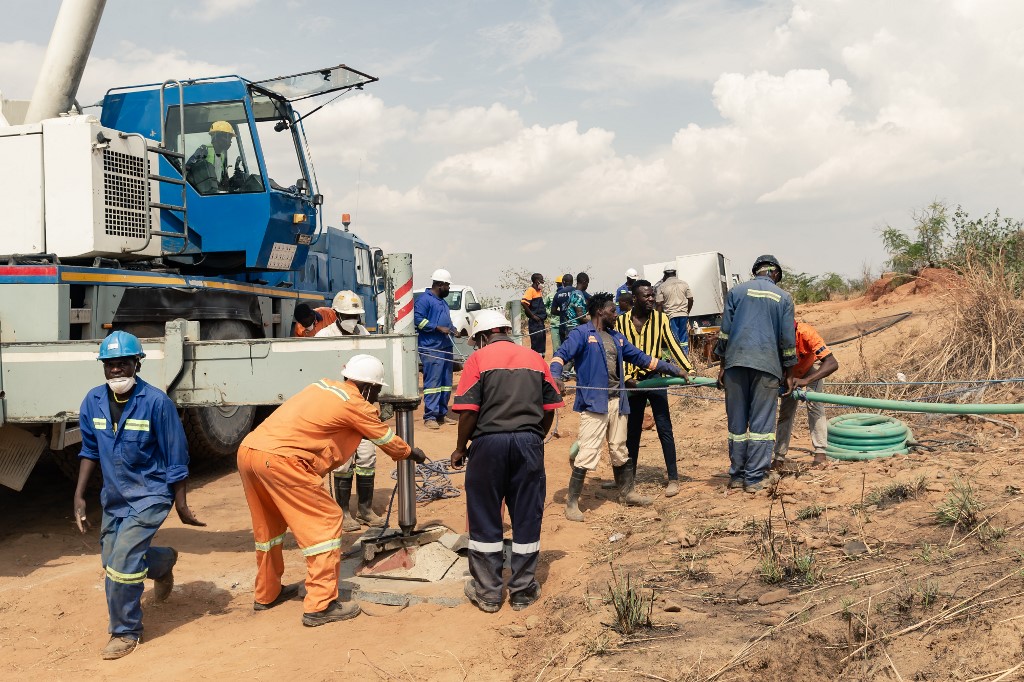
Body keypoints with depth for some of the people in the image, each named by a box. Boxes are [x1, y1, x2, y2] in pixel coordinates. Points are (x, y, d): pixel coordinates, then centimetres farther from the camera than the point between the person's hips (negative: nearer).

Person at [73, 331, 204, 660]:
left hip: (150, 496, -6)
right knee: (111, 559, 16)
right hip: (113, 497, 6)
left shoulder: (156, 402, -19)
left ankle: (126, 632, 11)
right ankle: (163, 561, 48)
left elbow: (176, 458, -13)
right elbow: (90, 450, 10)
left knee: (122, 563, -12)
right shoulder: (94, 401, -3)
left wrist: (181, 505, -11)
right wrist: (79, 496, 6)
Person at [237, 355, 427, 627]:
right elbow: (388, 441, 13)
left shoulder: (323, 386, 20)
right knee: (326, 521, 0)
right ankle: (320, 606, 0)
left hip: (247, 449, 9)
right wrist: (410, 453, 32)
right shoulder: (356, 405, 0)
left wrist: (372, 417, 44)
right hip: (279, 459, -9)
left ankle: (267, 594, 39)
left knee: (268, 526, 24)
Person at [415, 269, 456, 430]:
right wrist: (438, 328, -18)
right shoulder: (424, 299, -6)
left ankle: (442, 414, 17)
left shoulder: (443, 302, 23)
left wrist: (451, 330, 16)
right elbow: (417, 319, -17)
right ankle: (430, 416, -10)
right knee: (433, 382, -12)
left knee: (446, 383, 10)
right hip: (431, 348, -9)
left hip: (446, 347, 10)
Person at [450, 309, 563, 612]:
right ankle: (523, 591, 20)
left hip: (490, 442, -3)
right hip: (529, 442, 3)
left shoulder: (478, 359, -2)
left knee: (485, 519, 9)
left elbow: (468, 411, -8)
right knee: (527, 518, 11)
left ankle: (487, 593, 17)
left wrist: (460, 448, 4)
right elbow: (550, 409, 9)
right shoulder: (535, 359, 9)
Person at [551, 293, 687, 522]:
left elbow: (640, 357, 26)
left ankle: (627, 493, 32)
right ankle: (572, 503, -2)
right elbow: (561, 355, -11)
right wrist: (556, 377, -32)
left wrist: (673, 370, 28)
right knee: (588, 452, -10)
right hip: (594, 403, -7)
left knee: (620, 451, 16)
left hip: (617, 402, 7)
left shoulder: (616, 337, 20)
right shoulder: (582, 334, -2)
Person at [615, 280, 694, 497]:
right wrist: (626, 378, -14)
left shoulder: (660, 319, -1)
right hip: (632, 381, 1)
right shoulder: (621, 321, 0)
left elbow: (673, 346, -5)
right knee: (631, 430, 11)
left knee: (664, 428, -3)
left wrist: (689, 371, -16)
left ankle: (673, 478, 4)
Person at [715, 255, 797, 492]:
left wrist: (723, 365, 10)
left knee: (737, 421, 8)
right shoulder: (783, 298, 8)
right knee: (761, 423, 2)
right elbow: (787, 339, 6)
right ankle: (754, 478, 2)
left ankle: (737, 475, 14)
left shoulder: (736, 291, 9)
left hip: (736, 362, 1)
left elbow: (725, 330, 5)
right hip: (767, 365, -1)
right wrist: (788, 372, 14)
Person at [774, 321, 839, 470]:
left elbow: (832, 363, -45)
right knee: (785, 409, -1)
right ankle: (779, 456, 6)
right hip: (789, 372, 3)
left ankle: (820, 452, -18)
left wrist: (806, 381, -58)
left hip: (812, 368, -2)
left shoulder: (805, 332, -41)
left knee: (813, 403, -21)